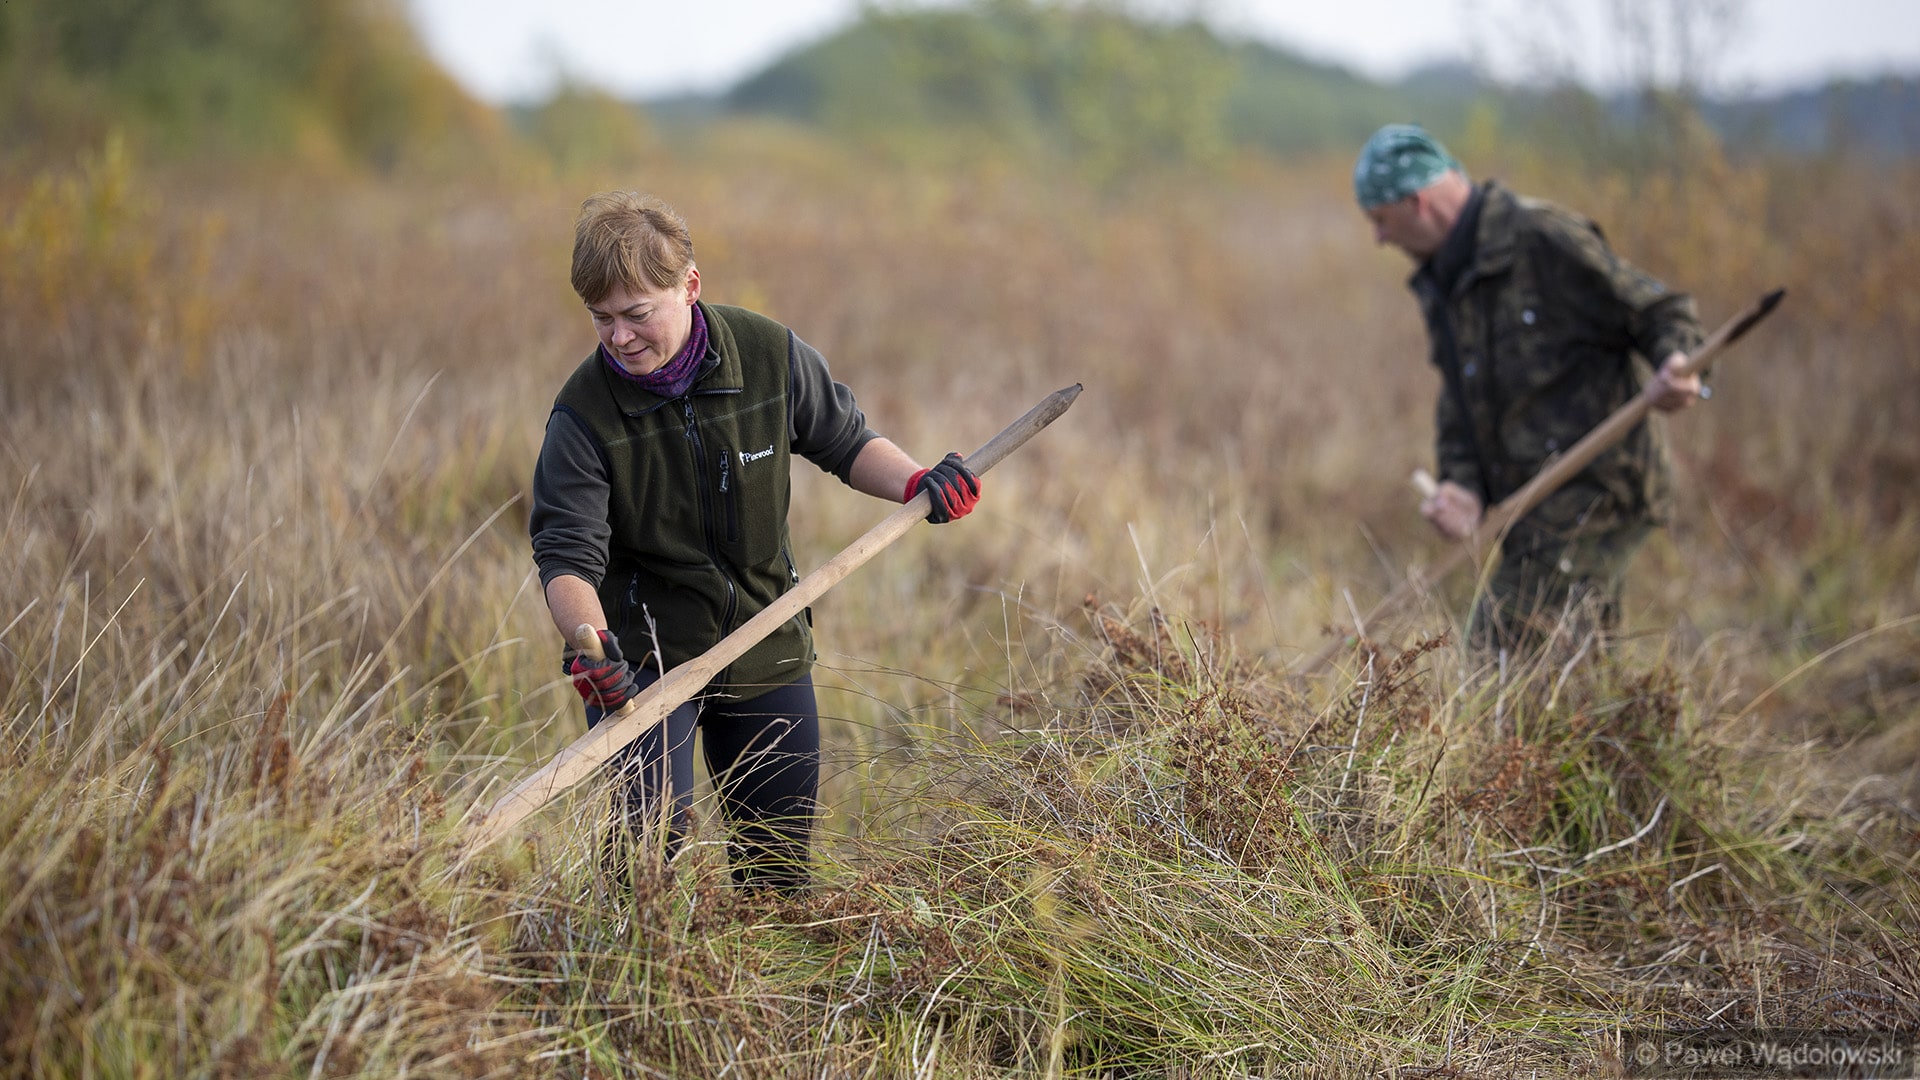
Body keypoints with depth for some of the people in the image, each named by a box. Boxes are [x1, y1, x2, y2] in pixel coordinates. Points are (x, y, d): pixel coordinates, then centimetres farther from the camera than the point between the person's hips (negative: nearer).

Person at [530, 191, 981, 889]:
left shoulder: (771, 355, -9)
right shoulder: (583, 414, -16)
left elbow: (842, 440, 8)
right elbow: (567, 554, -19)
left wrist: (913, 482, -10)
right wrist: (588, 641, -38)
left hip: (767, 651, 3)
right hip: (643, 657, -3)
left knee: (779, 859, 11)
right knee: (654, 820, -21)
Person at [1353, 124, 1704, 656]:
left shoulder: (1541, 237, -14)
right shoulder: (1441, 277, 13)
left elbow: (1659, 312, -12)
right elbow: (1458, 399, 13)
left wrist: (1677, 368, -33)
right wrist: (1464, 485, -4)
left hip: (1595, 488, -9)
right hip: (1539, 507, 9)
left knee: (1503, 647, -16)